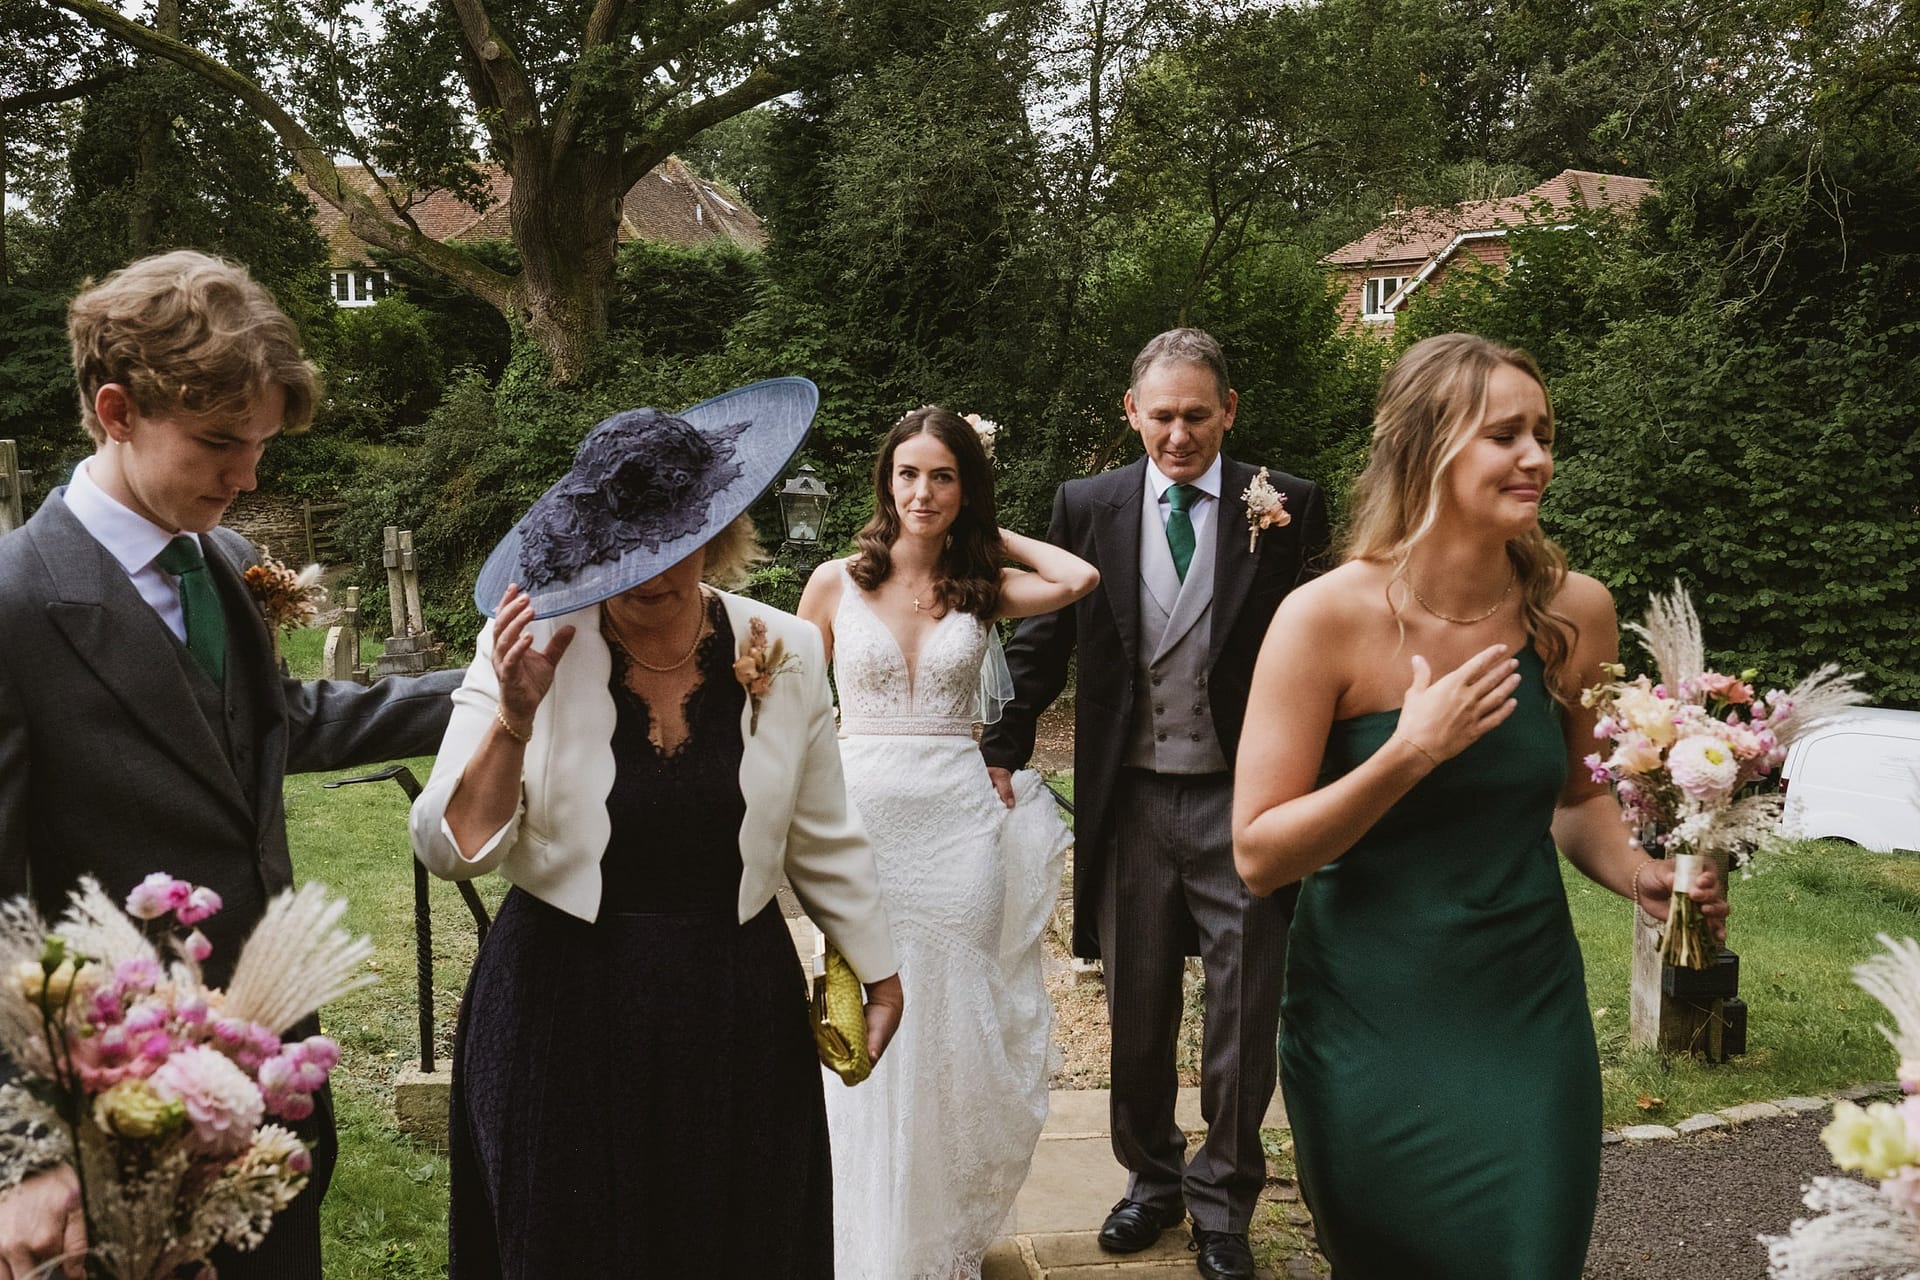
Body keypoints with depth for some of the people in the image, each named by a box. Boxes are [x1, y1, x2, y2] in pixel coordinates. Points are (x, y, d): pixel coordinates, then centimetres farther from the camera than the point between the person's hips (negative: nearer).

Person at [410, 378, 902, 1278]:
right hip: (563, 1008, -1)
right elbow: (450, 850, -12)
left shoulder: (785, 654, -5)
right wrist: (516, 715, -25)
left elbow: (822, 839, 7)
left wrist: (877, 971, 14)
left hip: (734, 1009, 2)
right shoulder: (531, 647, -10)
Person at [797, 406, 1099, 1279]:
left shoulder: (984, 588, 4)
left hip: (960, 828, 1)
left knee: (954, 1031, 9)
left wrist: (996, 535, 1)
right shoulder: (837, 583, 2)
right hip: (862, 821, 0)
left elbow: (1080, 577, -14)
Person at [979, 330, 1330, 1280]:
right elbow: (1041, 642, 8)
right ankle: (1150, 1177, 39)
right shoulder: (1086, 507, 1)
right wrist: (1001, 753, 6)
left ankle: (1222, 1202, 29)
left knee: (1243, 1016, 8)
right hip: (1128, 800, 2)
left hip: (1243, 800, -2)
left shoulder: (1289, 507, -4)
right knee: (1135, 1013, 17)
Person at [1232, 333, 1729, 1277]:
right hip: (1371, 1033, -2)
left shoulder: (1574, 610, -5)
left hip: (1530, 1018, 3)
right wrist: (1411, 752, -27)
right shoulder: (1327, 617, -17)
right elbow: (1258, 857, -17)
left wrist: (1640, 876, -8)